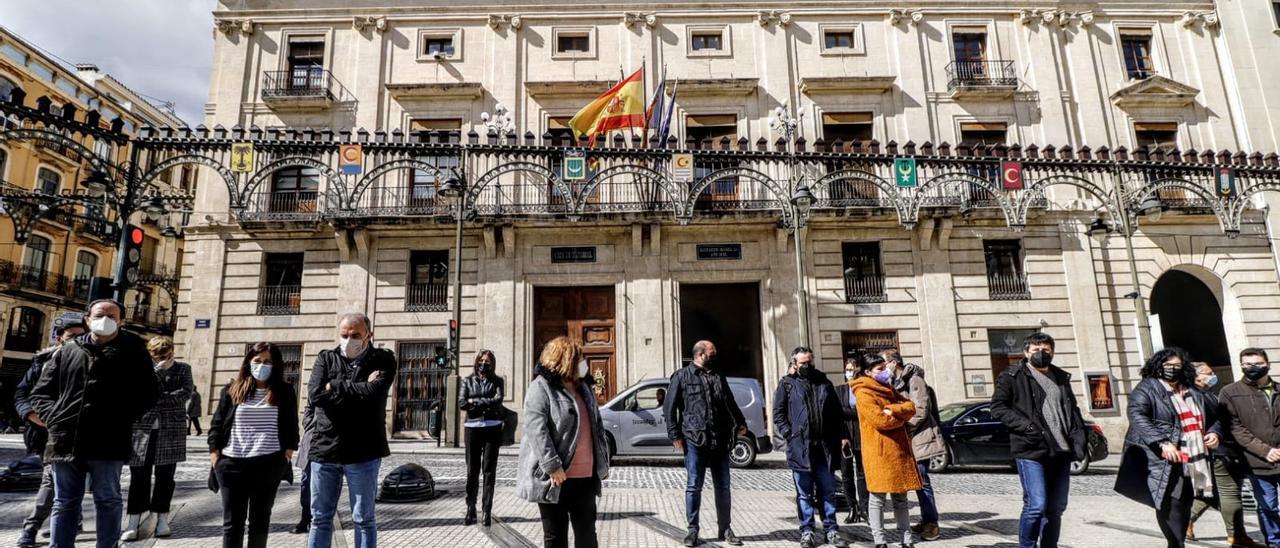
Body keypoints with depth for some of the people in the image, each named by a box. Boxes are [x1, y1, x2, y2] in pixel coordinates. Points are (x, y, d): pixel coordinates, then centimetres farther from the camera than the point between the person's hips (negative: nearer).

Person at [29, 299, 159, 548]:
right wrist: (54, 418, 0)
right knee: (65, 502, 13)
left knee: (108, 501, 6)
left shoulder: (133, 352, 3)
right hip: (65, 441, 3)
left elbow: (147, 394, 2)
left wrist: (121, 419, -8)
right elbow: (40, 392, 17)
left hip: (108, 442, -3)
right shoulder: (67, 351, 13)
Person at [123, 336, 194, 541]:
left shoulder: (183, 369, 5)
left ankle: (162, 519, 15)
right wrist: (157, 369, -14)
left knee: (165, 477, 5)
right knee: (139, 477, 2)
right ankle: (133, 522, 11)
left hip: (171, 431, 0)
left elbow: (185, 393, -8)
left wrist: (157, 398, -13)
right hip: (143, 429, 0)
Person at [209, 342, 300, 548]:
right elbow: (217, 423, 8)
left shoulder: (285, 392, 4)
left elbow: (292, 426, 7)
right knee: (232, 520, 4)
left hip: (269, 465, -1)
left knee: (260, 518, 11)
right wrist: (214, 453, -1)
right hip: (232, 464, 1)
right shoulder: (232, 390, 6)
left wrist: (288, 452, -3)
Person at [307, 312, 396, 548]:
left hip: (363, 452, -3)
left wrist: (335, 386, -9)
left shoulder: (383, 359, -1)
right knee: (320, 518, 14)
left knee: (363, 519, 9)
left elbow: (373, 392, -19)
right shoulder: (325, 358, 6)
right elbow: (315, 395, -10)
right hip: (324, 449, 3)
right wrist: (359, 390, -13)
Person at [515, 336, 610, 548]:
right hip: (555, 478, -6)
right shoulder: (540, 388, -10)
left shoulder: (583, 388, 15)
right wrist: (552, 466, -23)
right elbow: (537, 431, -19)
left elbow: (596, 425, 18)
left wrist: (603, 461, 13)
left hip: (586, 476, 7)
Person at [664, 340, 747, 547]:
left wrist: (740, 422, 11)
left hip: (720, 441, 5)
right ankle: (693, 530, 13)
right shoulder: (682, 376, 1)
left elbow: (730, 404, 23)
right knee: (694, 486, 2)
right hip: (694, 440, -4)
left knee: (723, 487, 10)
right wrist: (675, 434, -8)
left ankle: (725, 529, 21)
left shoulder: (719, 377, 16)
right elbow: (669, 407, -2)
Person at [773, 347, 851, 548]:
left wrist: (842, 435, 6)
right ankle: (807, 531, 13)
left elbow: (837, 411, 15)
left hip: (825, 446, 3)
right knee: (805, 493, 5)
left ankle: (831, 531, 18)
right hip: (799, 447, -3)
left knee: (828, 491, 9)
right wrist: (789, 434, -11)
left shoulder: (824, 382, 14)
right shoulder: (787, 384, 4)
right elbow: (778, 414, 0)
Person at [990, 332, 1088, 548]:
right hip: (1031, 451, -6)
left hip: (1061, 451, 6)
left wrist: (1079, 441, 5)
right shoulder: (1012, 376, -1)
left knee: (1056, 508, 10)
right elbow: (998, 408, -6)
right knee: (1036, 506, -11)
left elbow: (1073, 411, 19)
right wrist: (1026, 426, -17)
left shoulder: (1061, 377, 18)